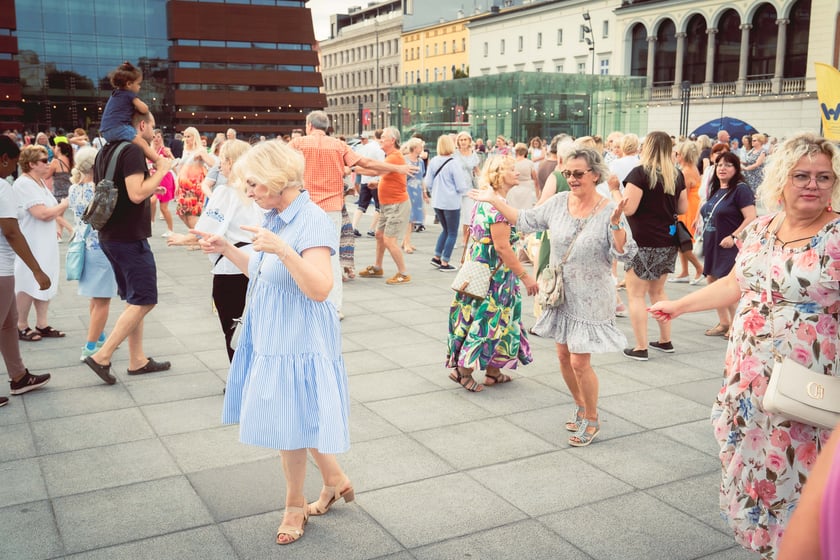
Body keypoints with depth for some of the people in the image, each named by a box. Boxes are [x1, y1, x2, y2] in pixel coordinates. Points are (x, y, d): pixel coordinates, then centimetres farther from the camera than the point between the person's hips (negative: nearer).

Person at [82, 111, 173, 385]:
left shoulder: (106, 151, 14)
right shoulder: (133, 151, -15)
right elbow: (136, 194, -25)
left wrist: (149, 191, 19)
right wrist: (161, 171, -12)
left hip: (110, 236, 10)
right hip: (130, 237, -10)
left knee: (134, 300, 15)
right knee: (144, 300, -3)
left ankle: (137, 360, 19)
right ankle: (102, 357, -5)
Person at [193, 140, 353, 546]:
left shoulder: (313, 221, -19)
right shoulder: (276, 219, 6)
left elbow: (320, 289, -28)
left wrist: (283, 250, -38)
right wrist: (227, 250, 9)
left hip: (297, 341, -9)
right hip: (271, 338, 9)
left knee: (290, 424, 5)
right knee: (286, 419, 17)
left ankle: (296, 505, 27)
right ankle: (335, 481, 36)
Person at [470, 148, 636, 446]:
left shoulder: (609, 211, -16)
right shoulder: (559, 202, -3)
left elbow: (624, 254, -20)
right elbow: (526, 221, 7)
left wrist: (616, 223, -35)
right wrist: (495, 200, 5)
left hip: (590, 300, -5)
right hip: (562, 295, 6)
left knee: (580, 362, -3)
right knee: (564, 356, 15)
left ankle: (592, 419, 20)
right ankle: (581, 407, 37)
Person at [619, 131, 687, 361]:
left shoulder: (640, 173, -13)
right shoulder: (677, 175, 7)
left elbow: (628, 208, -17)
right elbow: (683, 208, 14)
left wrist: (614, 190, -4)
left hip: (643, 243, -7)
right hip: (667, 243, 7)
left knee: (636, 294, 0)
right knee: (657, 291, 21)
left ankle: (641, 348, 0)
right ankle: (665, 340, 26)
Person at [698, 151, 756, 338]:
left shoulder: (740, 189, -11)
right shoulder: (715, 190, 13)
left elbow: (751, 218, -19)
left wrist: (733, 237, -23)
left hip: (730, 246, -9)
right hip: (712, 244, 9)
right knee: (712, 279, 11)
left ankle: (735, 325, 5)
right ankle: (723, 323, 23)